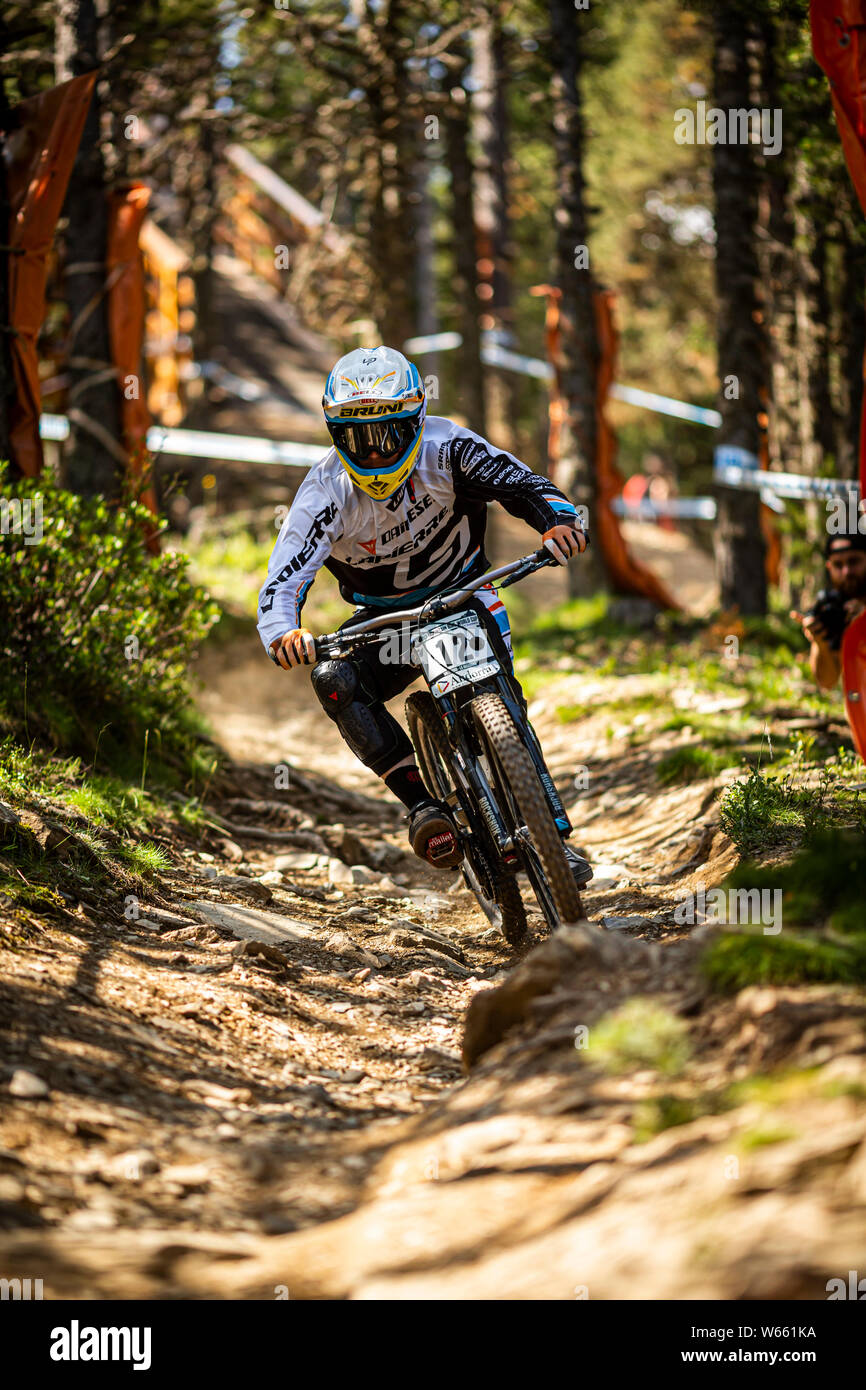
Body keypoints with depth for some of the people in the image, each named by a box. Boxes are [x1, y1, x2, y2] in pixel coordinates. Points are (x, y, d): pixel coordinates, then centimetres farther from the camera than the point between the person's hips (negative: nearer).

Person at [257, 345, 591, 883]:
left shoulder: (444, 447, -21)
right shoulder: (325, 493, -22)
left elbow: (521, 484, -19)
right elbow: (283, 583, -28)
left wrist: (560, 521, -42)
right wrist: (283, 634, -51)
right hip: (385, 617, 1)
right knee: (334, 678, -28)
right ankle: (424, 803, -28)